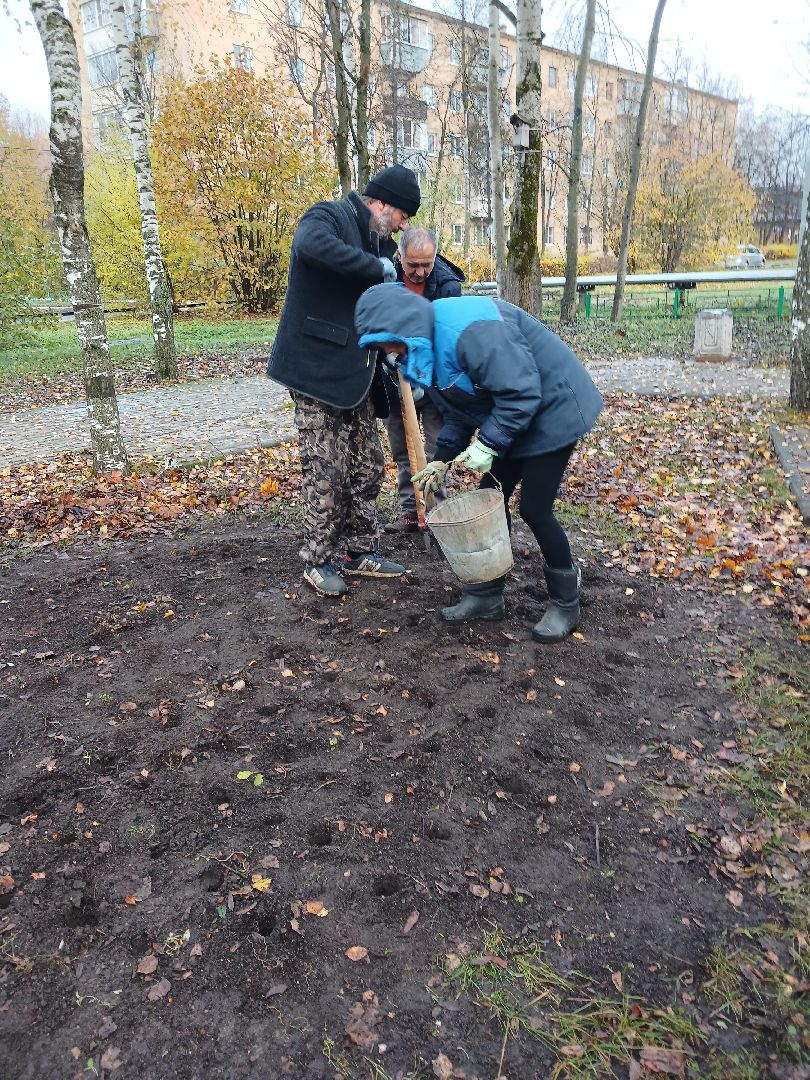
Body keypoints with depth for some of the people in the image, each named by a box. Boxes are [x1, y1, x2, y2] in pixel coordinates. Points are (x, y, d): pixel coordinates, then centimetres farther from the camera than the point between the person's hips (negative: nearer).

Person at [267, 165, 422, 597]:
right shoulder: (328, 216, -8)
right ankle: (319, 560, 11)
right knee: (325, 470, -3)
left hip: (358, 373, 8)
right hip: (317, 368, -8)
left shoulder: (377, 242, 17)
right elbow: (311, 245, -34)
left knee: (367, 466, 11)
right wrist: (377, 268, -22)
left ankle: (359, 551, 23)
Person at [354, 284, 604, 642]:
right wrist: (443, 459, 3)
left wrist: (487, 444, -26)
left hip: (552, 408, -9)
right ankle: (485, 596, 21)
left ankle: (565, 603, 13)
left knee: (533, 508, -7)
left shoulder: (466, 328, -30)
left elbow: (520, 391, -30)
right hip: (506, 420, 9)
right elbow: (458, 411, 11)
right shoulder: (424, 347, 2)